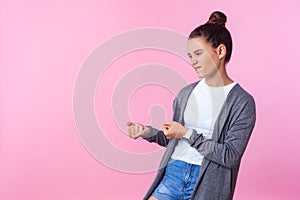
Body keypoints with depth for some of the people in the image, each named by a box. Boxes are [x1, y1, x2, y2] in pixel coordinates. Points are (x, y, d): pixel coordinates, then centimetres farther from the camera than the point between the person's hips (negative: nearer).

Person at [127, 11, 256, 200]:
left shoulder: (242, 101, -8)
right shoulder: (186, 93, 8)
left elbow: (230, 156, -12)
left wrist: (187, 134, -14)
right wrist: (149, 132, -3)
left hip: (207, 183, -4)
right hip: (173, 172, 5)